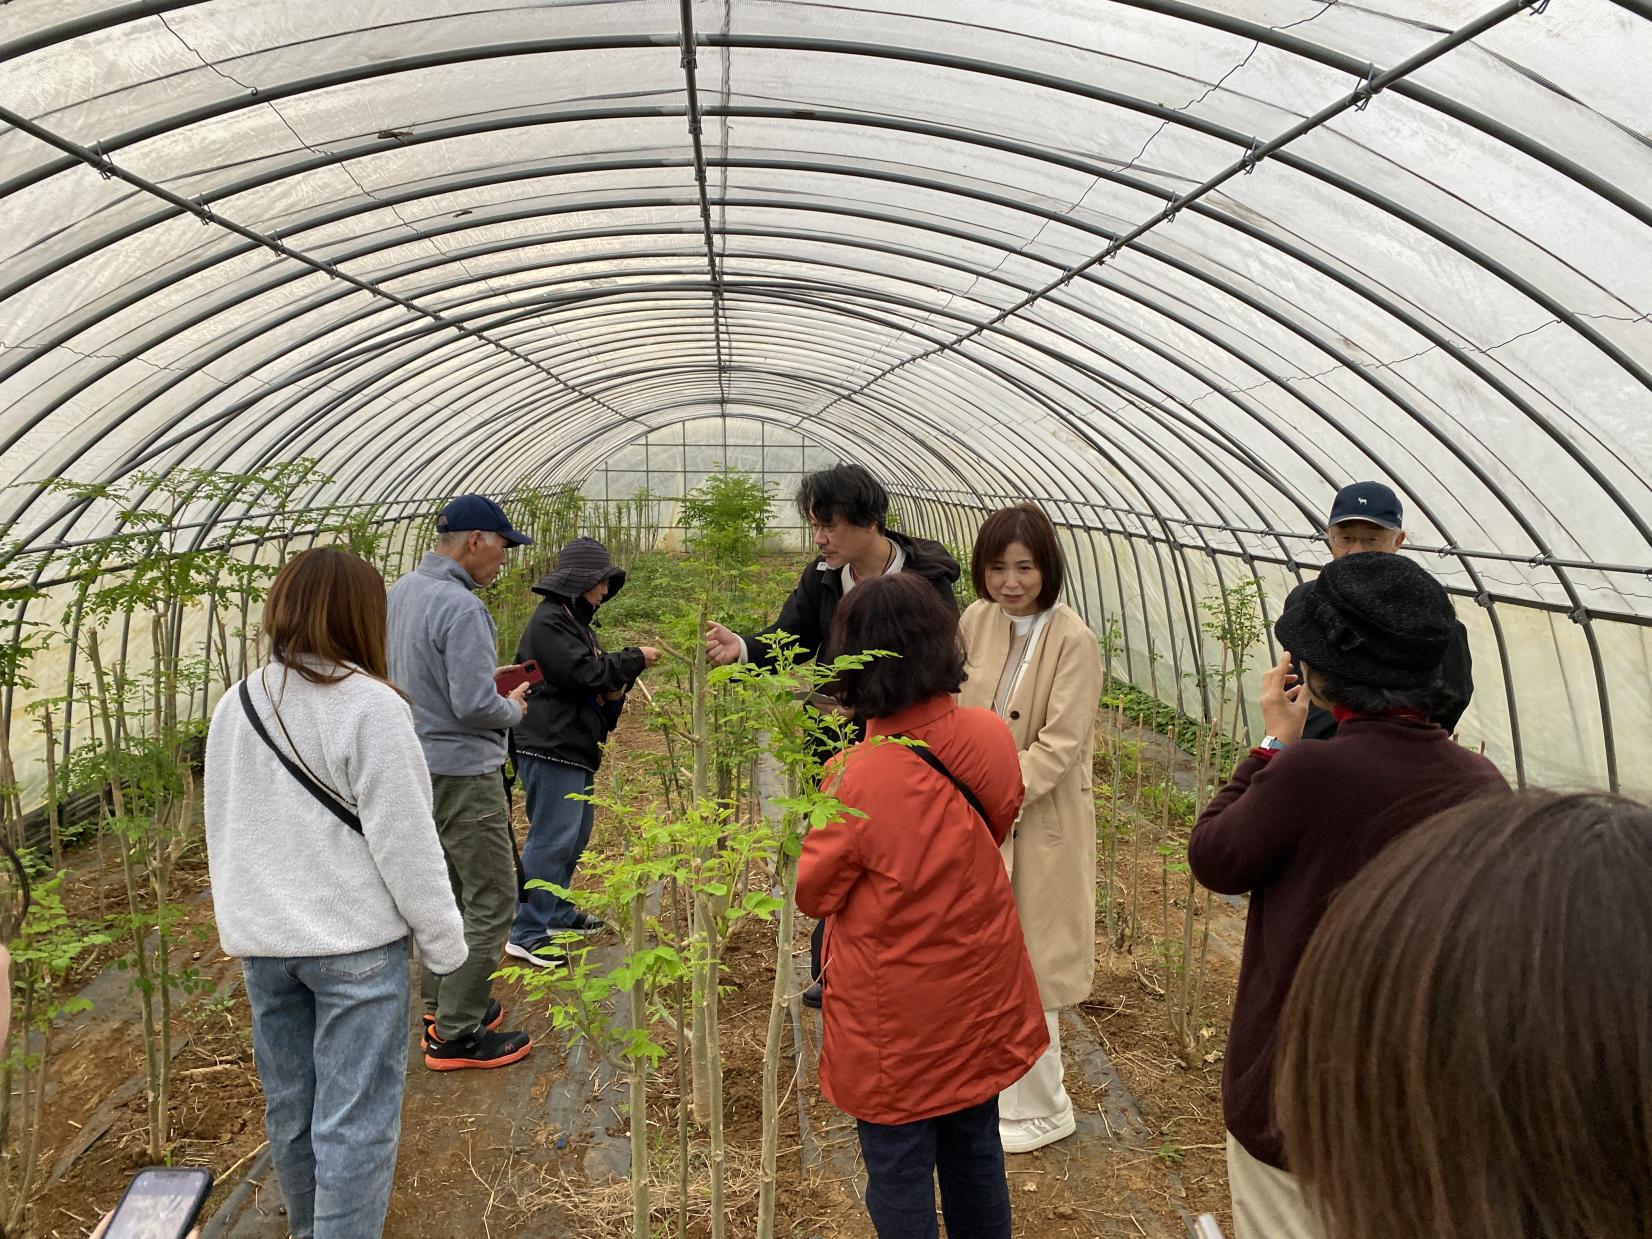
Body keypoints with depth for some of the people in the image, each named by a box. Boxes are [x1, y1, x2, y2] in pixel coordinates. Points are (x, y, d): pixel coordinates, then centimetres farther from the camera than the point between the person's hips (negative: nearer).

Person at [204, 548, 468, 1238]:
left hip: (261, 941, 7)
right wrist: (443, 943, -6)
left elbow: (222, 833, 13)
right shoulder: (368, 705, -17)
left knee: (290, 1105, 22)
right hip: (354, 938, -7)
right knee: (354, 1120, 3)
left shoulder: (234, 707, 3)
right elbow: (404, 840, -16)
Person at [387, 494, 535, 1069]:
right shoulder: (460, 607, -21)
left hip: (416, 763, 10)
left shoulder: (399, 591, 8)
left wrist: (489, 676, 13)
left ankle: (441, 1005, 33)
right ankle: (456, 1035, 7)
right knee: (490, 903, 0)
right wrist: (513, 707, -5)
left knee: (447, 892, 21)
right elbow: (475, 706, -25)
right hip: (460, 770, -10)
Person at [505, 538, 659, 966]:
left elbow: (596, 677, 23)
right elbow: (584, 674, -22)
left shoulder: (575, 619, 18)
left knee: (575, 833, 18)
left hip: (573, 746, 11)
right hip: (550, 748, -11)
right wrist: (634, 659, -12)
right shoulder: (549, 621, -14)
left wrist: (615, 690, 1)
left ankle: (556, 912, 32)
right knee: (552, 838, -8)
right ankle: (526, 933, 0)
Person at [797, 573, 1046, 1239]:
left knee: (899, 1173, 15)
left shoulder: (857, 777, -29)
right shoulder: (991, 736, -13)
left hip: (900, 1023, -5)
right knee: (975, 1150, 25)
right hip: (982, 1001, 5)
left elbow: (814, 892, -12)